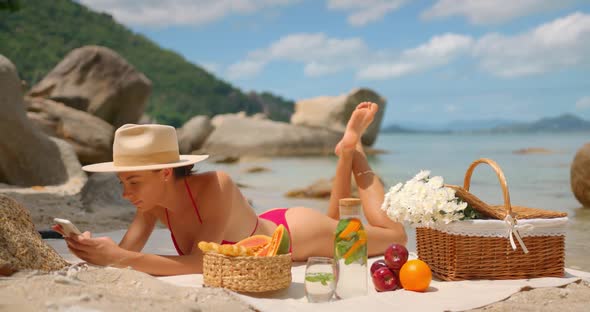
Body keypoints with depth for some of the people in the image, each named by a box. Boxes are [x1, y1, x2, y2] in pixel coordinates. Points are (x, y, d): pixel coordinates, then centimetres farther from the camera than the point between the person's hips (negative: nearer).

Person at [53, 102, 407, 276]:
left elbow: (201, 263, -47)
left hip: (296, 234, -6)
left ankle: (353, 148, 29)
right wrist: (97, 249, -45)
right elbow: (126, 252, -23)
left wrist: (118, 258, -53)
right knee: (339, 225, 38)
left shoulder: (216, 186, -43)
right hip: (269, 232, 6)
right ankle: (345, 156, 41)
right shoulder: (153, 198, -24)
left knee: (395, 235, 20)